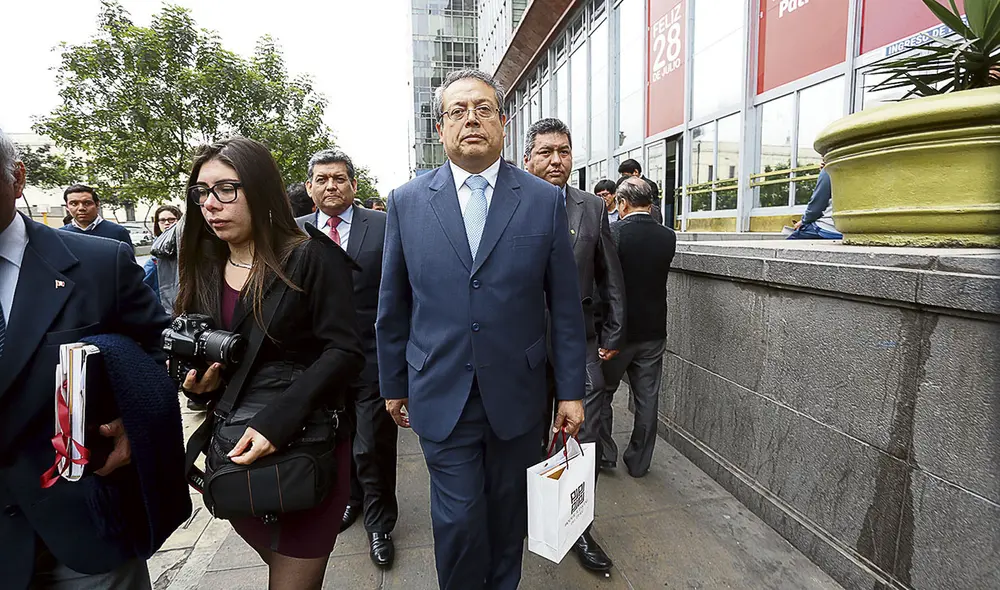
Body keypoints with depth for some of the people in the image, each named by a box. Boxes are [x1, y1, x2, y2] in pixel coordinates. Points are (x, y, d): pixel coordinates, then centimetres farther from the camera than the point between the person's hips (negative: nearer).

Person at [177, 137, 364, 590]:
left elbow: (343, 351, -17)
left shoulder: (313, 259, -11)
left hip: (305, 445, -5)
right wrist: (197, 382, -6)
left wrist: (277, 420, -26)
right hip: (234, 450, 6)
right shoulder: (203, 270, 7)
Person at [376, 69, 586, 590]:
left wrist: (571, 390, 0)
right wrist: (393, 385, 9)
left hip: (517, 394, 1)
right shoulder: (406, 202, -1)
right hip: (441, 396, 0)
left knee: (508, 513, 19)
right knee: (457, 520, 9)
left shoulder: (545, 200, -3)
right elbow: (393, 307, 5)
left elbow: (565, 306, -1)